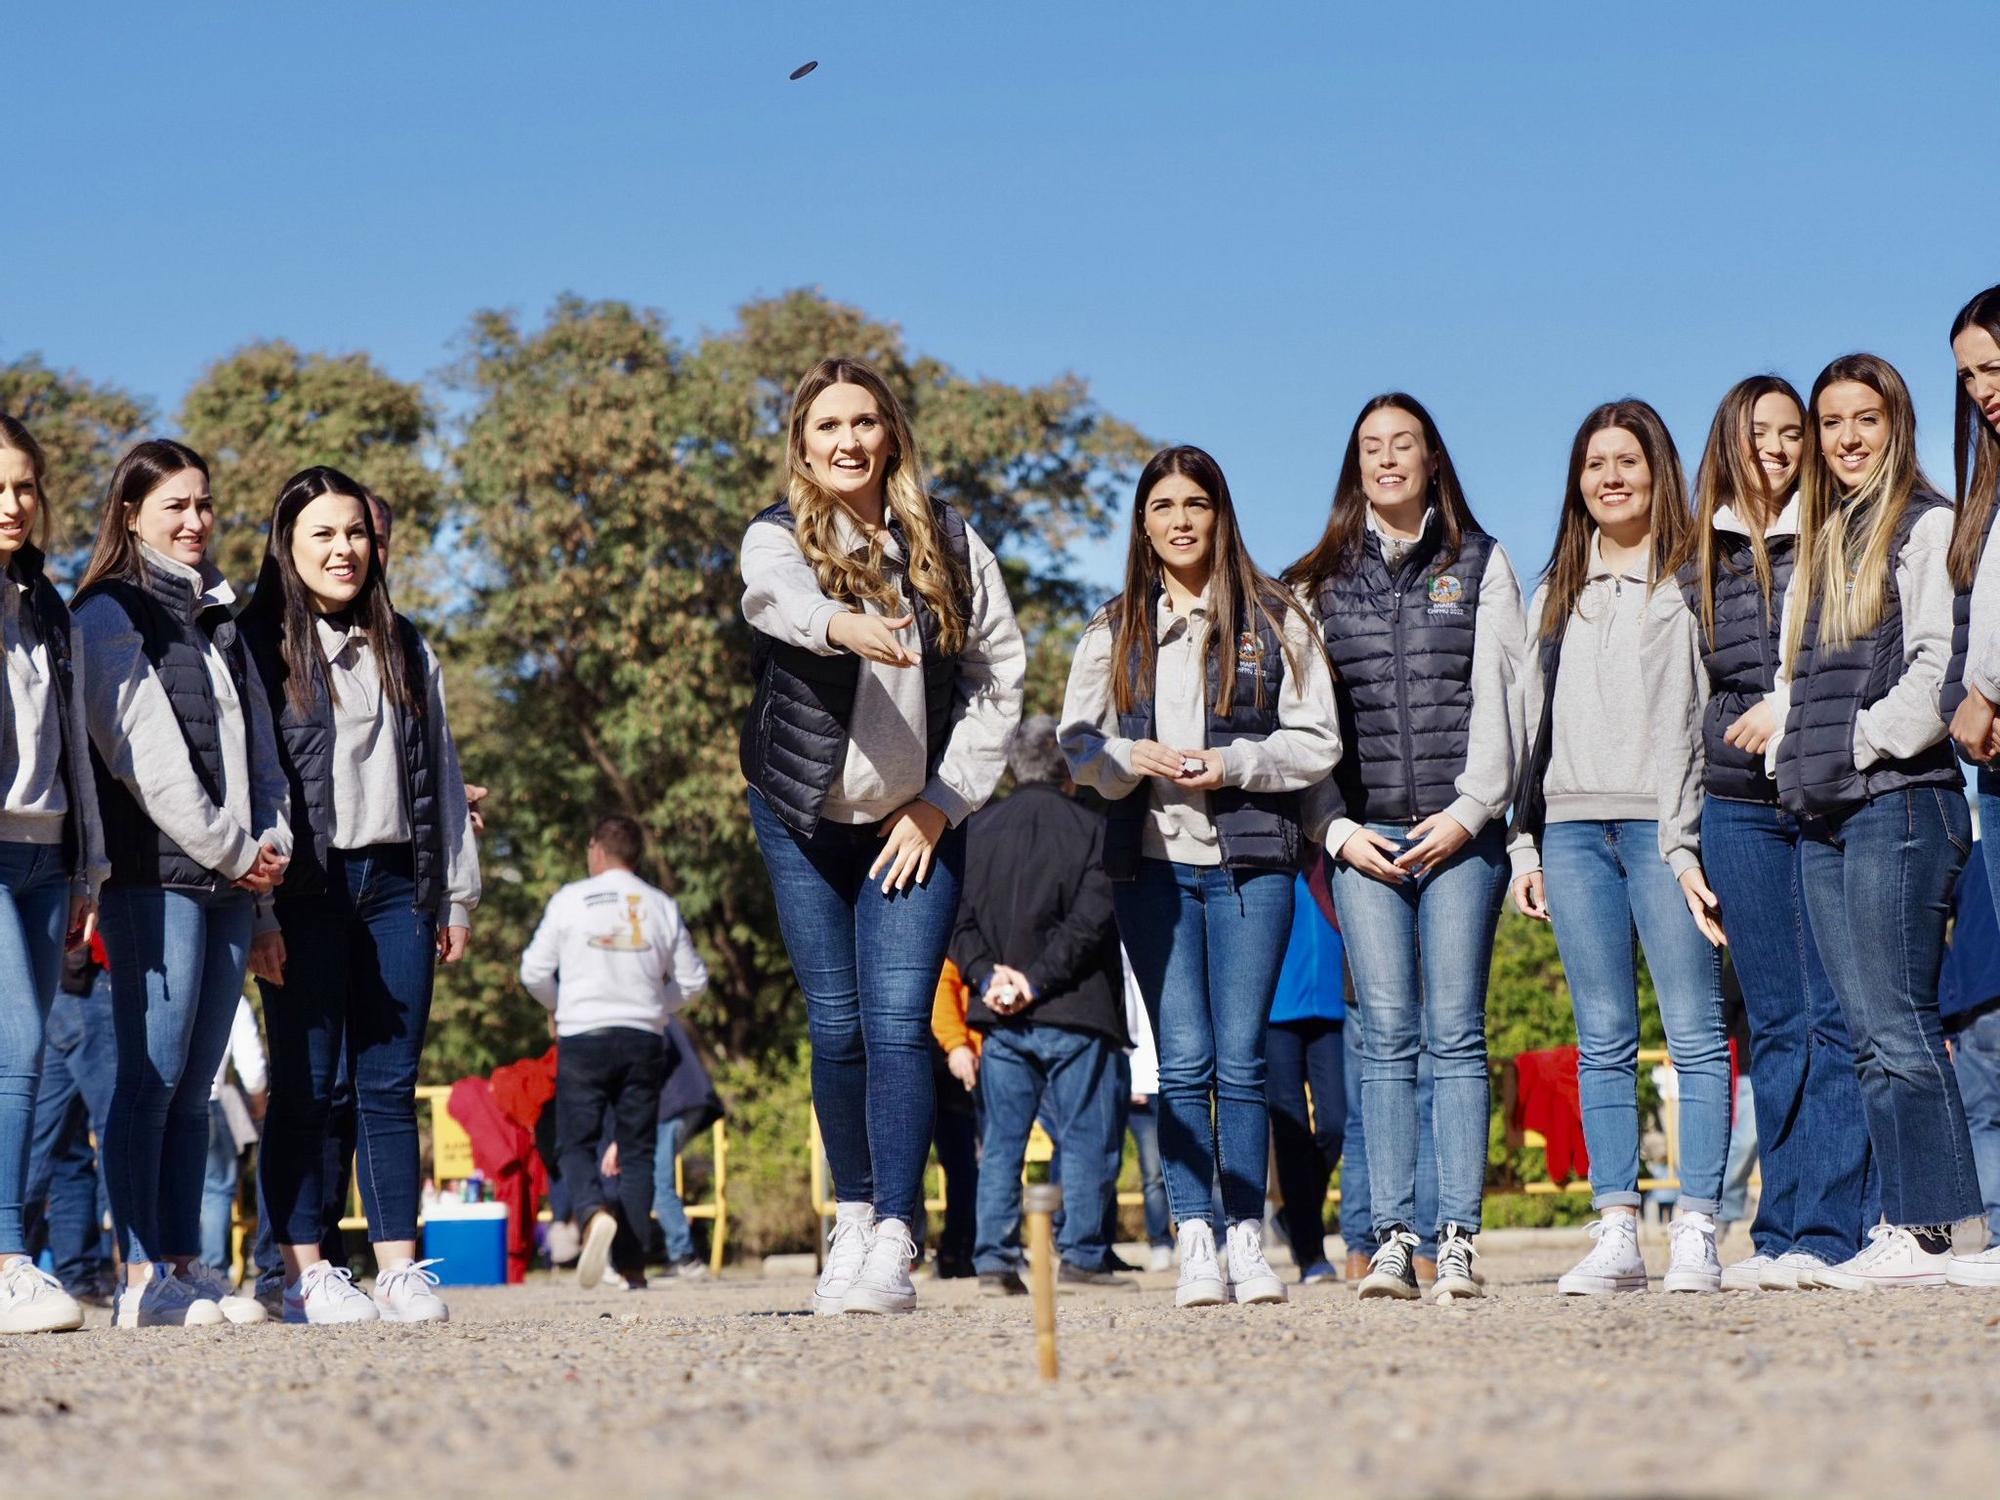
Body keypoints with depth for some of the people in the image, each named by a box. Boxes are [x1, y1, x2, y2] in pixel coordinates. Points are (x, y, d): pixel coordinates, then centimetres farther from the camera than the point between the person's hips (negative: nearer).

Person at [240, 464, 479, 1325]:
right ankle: (306, 1272, 1)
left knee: (390, 1084, 3)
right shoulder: (259, 649, 1)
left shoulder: (406, 650, 17)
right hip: (307, 890, -4)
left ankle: (400, 1267, 4)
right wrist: (257, 911, -12)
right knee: (306, 1083, -2)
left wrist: (457, 895, 13)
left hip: (396, 882, 4)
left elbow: (441, 773, 19)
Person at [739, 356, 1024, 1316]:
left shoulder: (949, 544, 1)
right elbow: (786, 598, -30)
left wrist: (945, 800, -6)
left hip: (917, 820, 0)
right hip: (805, 816, 0)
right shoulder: (775, 540, -5)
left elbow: (1000, 669, 3)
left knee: (899, 1022, -11)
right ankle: (853, 1219, 20)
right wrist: (844, 626, -54)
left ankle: (893, 1247, -14)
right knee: (836, 1027, 3)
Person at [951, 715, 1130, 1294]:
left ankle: (994, 1257, 4)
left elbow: (957, 915, 2)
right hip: (1073, 1012, -3)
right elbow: (1091, 917, -12)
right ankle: (1081, 1252, 0)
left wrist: (986, 974, -5)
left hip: (998, 1013, 3)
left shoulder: (976, 828, 9)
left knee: (1001, 1138, 8)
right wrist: (1040, 979, -13)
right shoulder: (1089, 827, -2)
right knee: (1085, 1137, 4)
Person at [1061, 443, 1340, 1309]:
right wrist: (1129, 759, -9)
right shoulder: (1113, 632, 12)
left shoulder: (1273, 620, 6)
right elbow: (1076, 744, 11)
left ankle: (1248, 1238, 4)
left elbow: (1318, 742, 3)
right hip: (1151, 859, 1)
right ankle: (1196, 1242, 0)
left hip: (1250, 858, -1)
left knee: (1240, 1058, -2)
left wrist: (1237, 762, -12)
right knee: (1182, 1061, -2)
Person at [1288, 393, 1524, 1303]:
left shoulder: (1480, 565, 12)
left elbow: (1501, 698, 4)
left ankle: (1458, 1238, -7)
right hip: (1364, 834, 1)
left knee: (1454, 1033, -5)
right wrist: (1335, 829, -2)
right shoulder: (1319, 583, 14)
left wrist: (1471, 809, -7)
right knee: (1386, 1034, -4)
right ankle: (1392, 1238, -5)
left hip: (1460, 829, -1)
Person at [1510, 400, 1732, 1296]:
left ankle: (1694, 1233, -8)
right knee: (1603, 1043, 2)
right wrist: (1524, 843, 13)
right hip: (1572, 827, 5)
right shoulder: (1553, 597, 20)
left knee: (1694, 1033, -8)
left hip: (1666, 824, -4)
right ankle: (1615, 1234, 2)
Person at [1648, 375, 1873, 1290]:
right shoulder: (1694, 570, 15)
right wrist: (1680, 845, 11)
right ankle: (1783, 1234, 3)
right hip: (1739, 811, 3)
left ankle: (1826, 1233, -10)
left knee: (1837, 1018, -8)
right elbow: (1673, 715, 16)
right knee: (1775, 1027, 3)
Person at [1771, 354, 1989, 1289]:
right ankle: (1912, 1221, 5)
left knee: (1897, 1023, -11)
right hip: (1822, 819, 8)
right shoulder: (1821, 542, 22)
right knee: (1867, 1034, 4)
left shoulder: (1927, 526, -2)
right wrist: (1790, 755, 10)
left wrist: (1866, 742, -11)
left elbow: (1941, 664, -13)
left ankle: (1936, 1228, -10)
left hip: (1900, 799, -8)